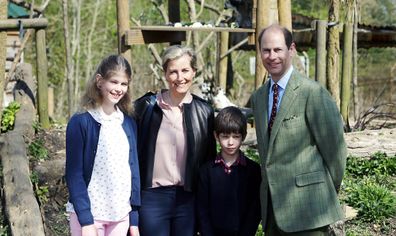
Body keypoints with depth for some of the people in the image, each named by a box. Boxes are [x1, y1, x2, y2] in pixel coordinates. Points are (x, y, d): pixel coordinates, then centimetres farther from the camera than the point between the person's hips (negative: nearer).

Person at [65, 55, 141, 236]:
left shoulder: (129, 124, 6)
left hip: (121, 215, 4)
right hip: (89, 214, -4)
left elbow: (133, 169, 9)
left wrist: (134, 219, 7)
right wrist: (86, 221, -14)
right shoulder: (81, 122, -8)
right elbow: (74, 174, -9)